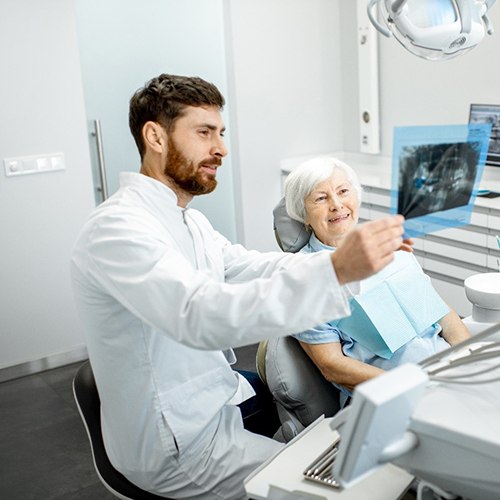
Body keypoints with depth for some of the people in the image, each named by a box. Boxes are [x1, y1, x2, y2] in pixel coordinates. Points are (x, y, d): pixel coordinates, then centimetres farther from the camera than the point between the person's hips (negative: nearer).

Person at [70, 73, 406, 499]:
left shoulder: (189, 221, 10)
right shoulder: (117, 227, -24)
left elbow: (251, 268, 3)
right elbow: (203, 316, -37)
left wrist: (351, 256, -11)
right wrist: (334, 272, -43)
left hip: (221, 404, 9)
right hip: (179, 444, -9)